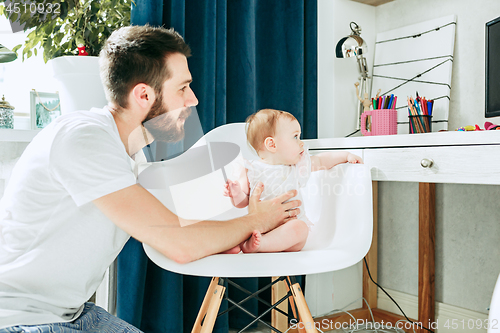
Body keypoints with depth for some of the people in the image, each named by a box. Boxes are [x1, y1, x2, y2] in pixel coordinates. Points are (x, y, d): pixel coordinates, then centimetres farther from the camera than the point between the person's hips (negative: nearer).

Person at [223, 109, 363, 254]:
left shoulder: (298, 165, 6)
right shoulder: (250, 170, -3)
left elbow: (321, 161, 22)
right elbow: (243, 202, 2)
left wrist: (346, 155, 19)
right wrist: (236, 194, -18)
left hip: (289, 225, 1)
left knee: (298, 228, -32)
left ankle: (258, 245, -38)